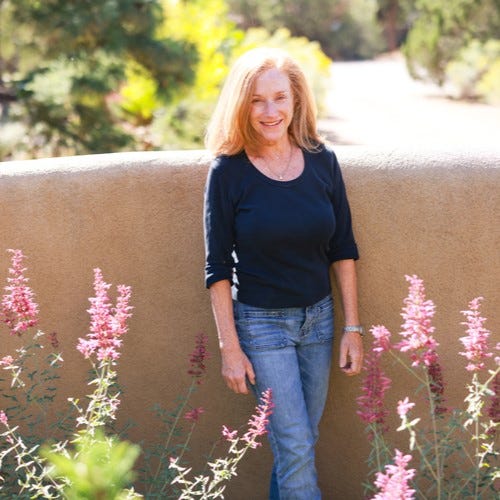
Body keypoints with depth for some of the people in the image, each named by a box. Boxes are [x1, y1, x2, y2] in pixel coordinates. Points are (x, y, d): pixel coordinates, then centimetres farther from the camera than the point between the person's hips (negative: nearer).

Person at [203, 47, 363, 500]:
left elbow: (343, 251, 4)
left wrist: (353, 327, 2)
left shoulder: (321, 161, -3)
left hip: (318, 317, 4)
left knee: (300, 441, 13)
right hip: (261, 323, -4)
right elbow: (218, 268, -8)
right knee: (297, 449, -4)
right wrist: (230, 348, -10)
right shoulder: (229, 171, -12)